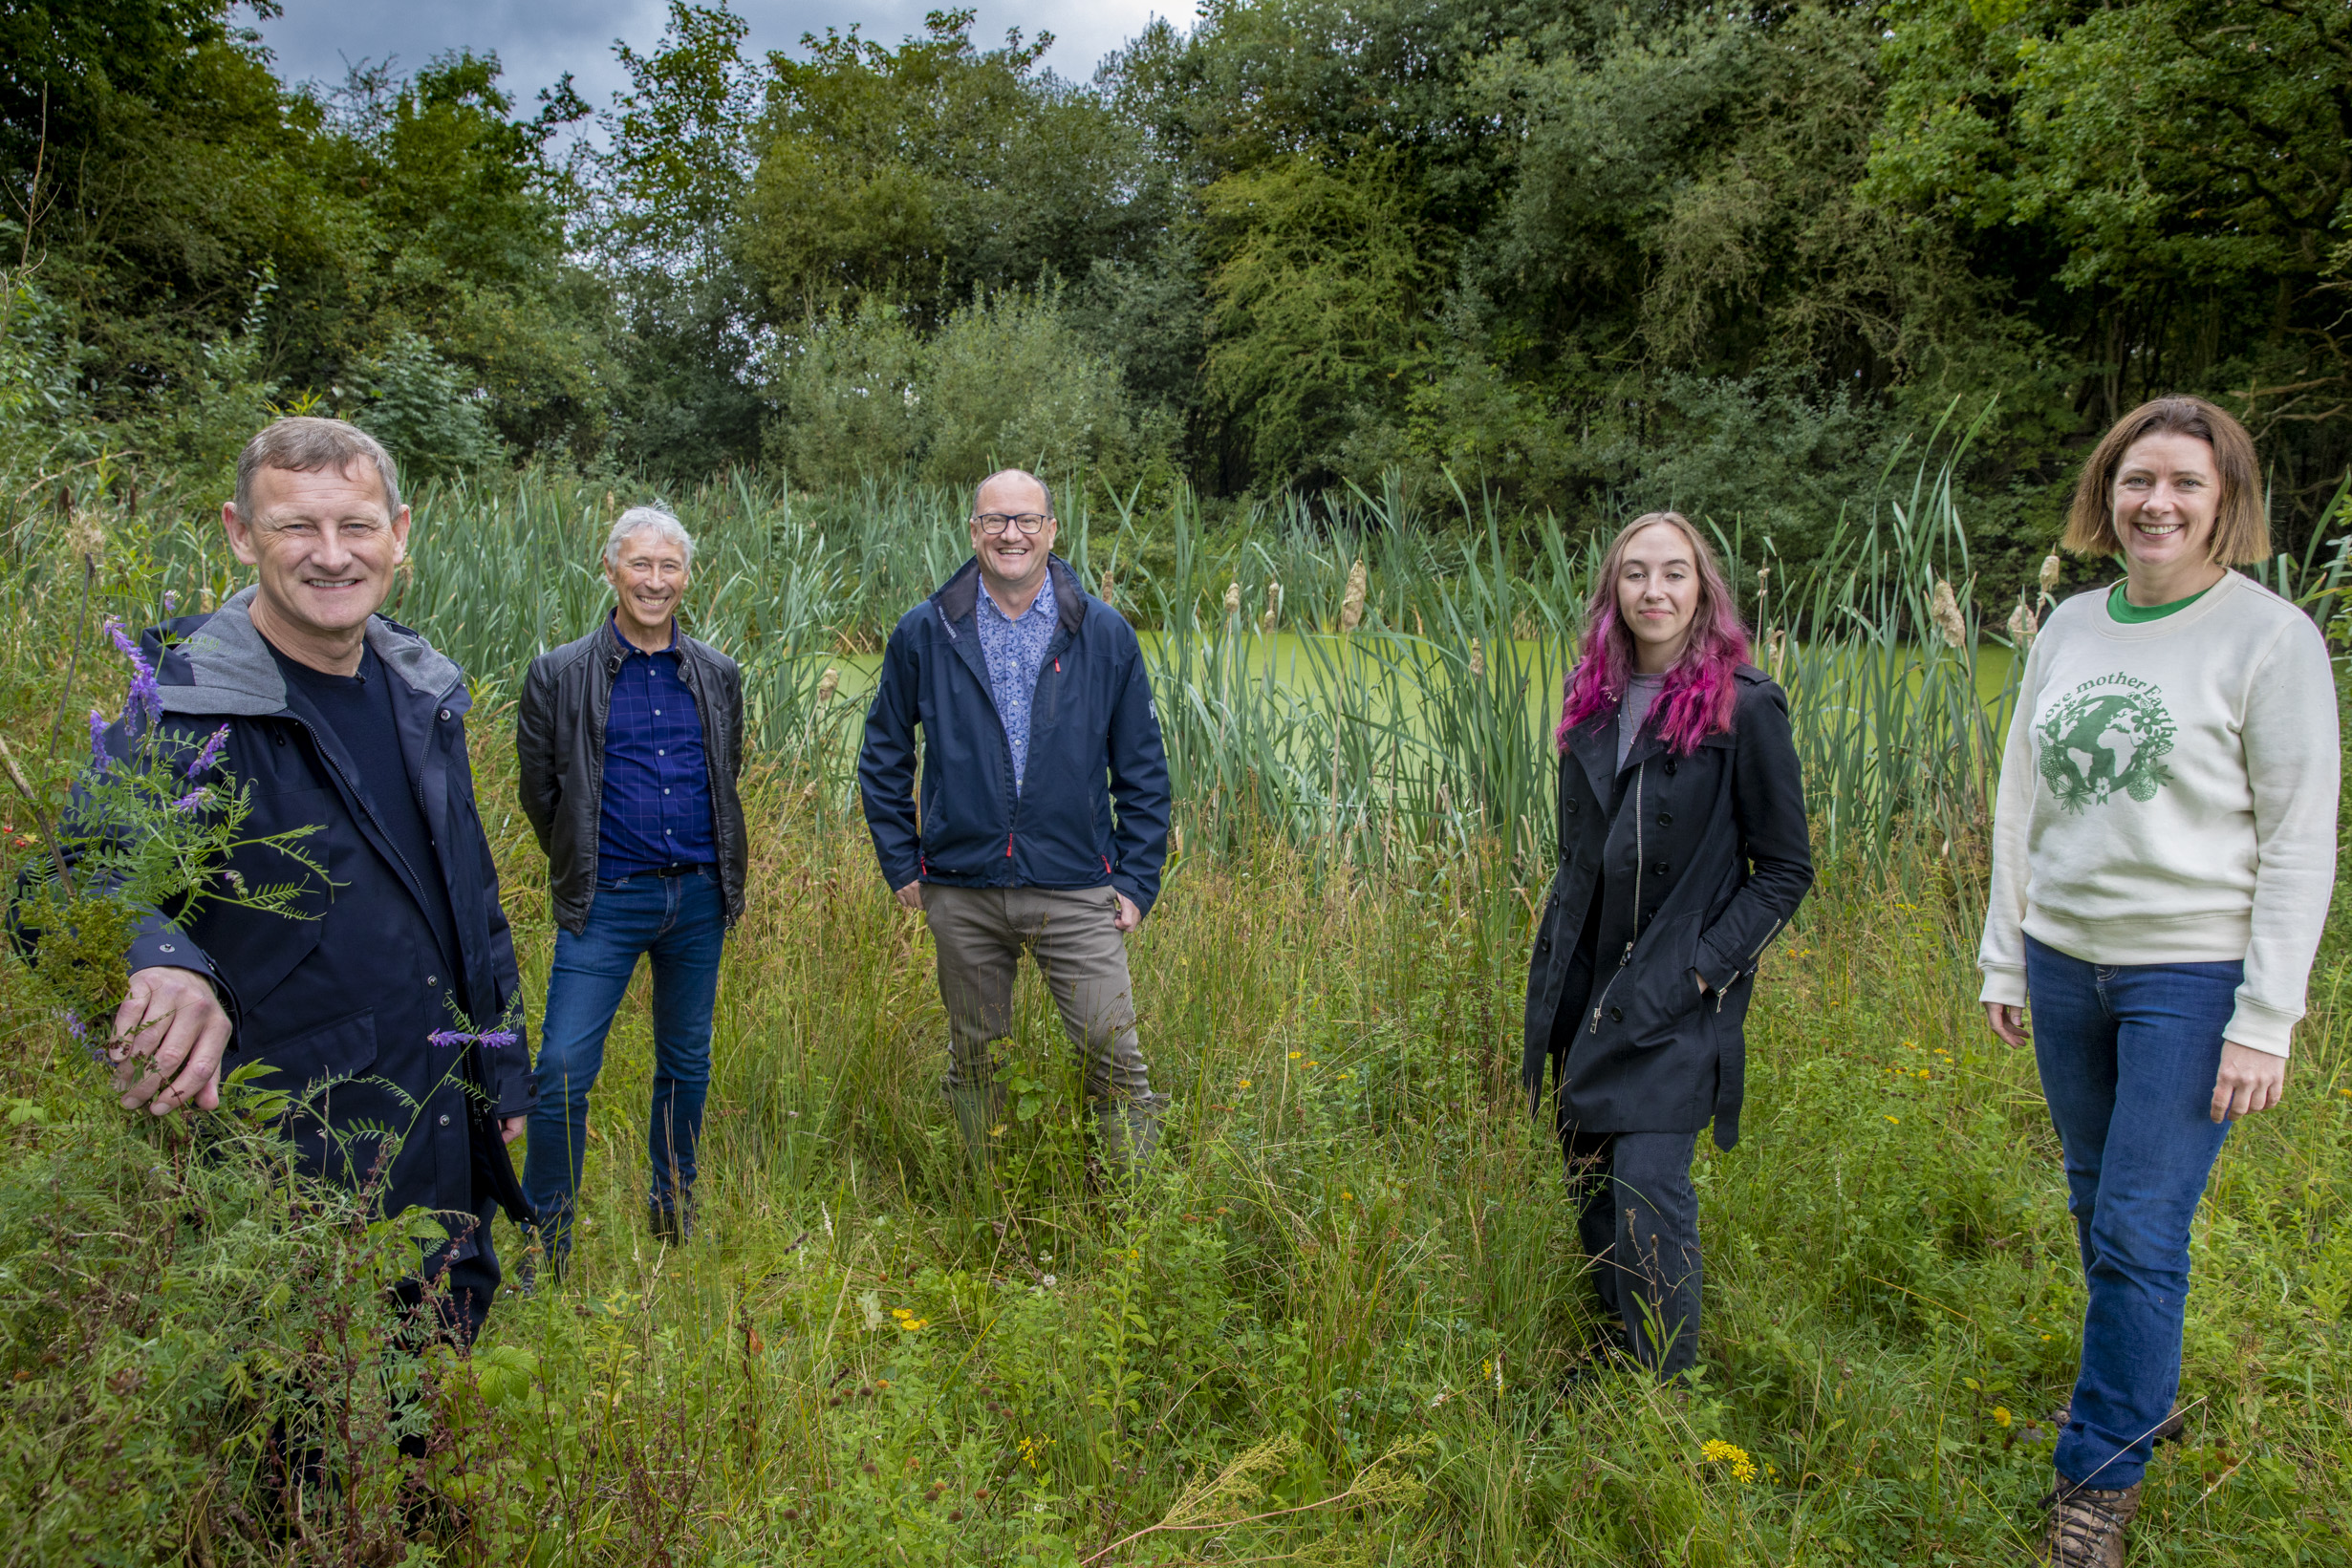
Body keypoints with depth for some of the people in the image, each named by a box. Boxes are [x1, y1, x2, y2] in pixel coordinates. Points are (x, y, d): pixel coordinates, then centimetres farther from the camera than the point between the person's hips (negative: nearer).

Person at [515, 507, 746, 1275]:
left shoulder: (719, 676, 7)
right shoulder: (560, 674, -2)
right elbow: (539, 789, 5)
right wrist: (582, 868, 11)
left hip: (699, 896, 3)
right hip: (606, 901, -3)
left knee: (687, 1061, 14)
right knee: (564, 1068, -6)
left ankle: (673, 1204, 33)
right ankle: (545, 1244, 8)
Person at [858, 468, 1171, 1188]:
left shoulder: (1105, 635, 2)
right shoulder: (925, 633, 3)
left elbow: (1142, 769, 6)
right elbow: (883, 756, 12)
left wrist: (1138, 880, 1)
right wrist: (901, 865, 6)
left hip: (1076, 891, -1)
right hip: (962, 892, 2)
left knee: (1115, 1059, -4)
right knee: (975, 1065, 13)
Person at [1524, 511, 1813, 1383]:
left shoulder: (1744, 707, -9)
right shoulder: (1594, 700, 8)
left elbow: (1786, 869, -5)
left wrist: (1705, 967, -13)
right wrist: (1554, 968, 11)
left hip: (1675, 998, -6)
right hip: (1583, 990, 6)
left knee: (1649, 1194, -10)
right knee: (1591, 1188, 13)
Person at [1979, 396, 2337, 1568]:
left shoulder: (2270, 637, -9)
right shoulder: (2070, 626, 6)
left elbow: (2300, 842, -10)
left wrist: (2266, 1021, -13)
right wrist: (2003, 958, 11)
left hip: (2194, 976, -5)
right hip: (2066, 962, 5)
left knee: (2142, 1228, -2)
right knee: (2096, 1204, 16)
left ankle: (2104, 1468, 15)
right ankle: (2139, 1388, 37)